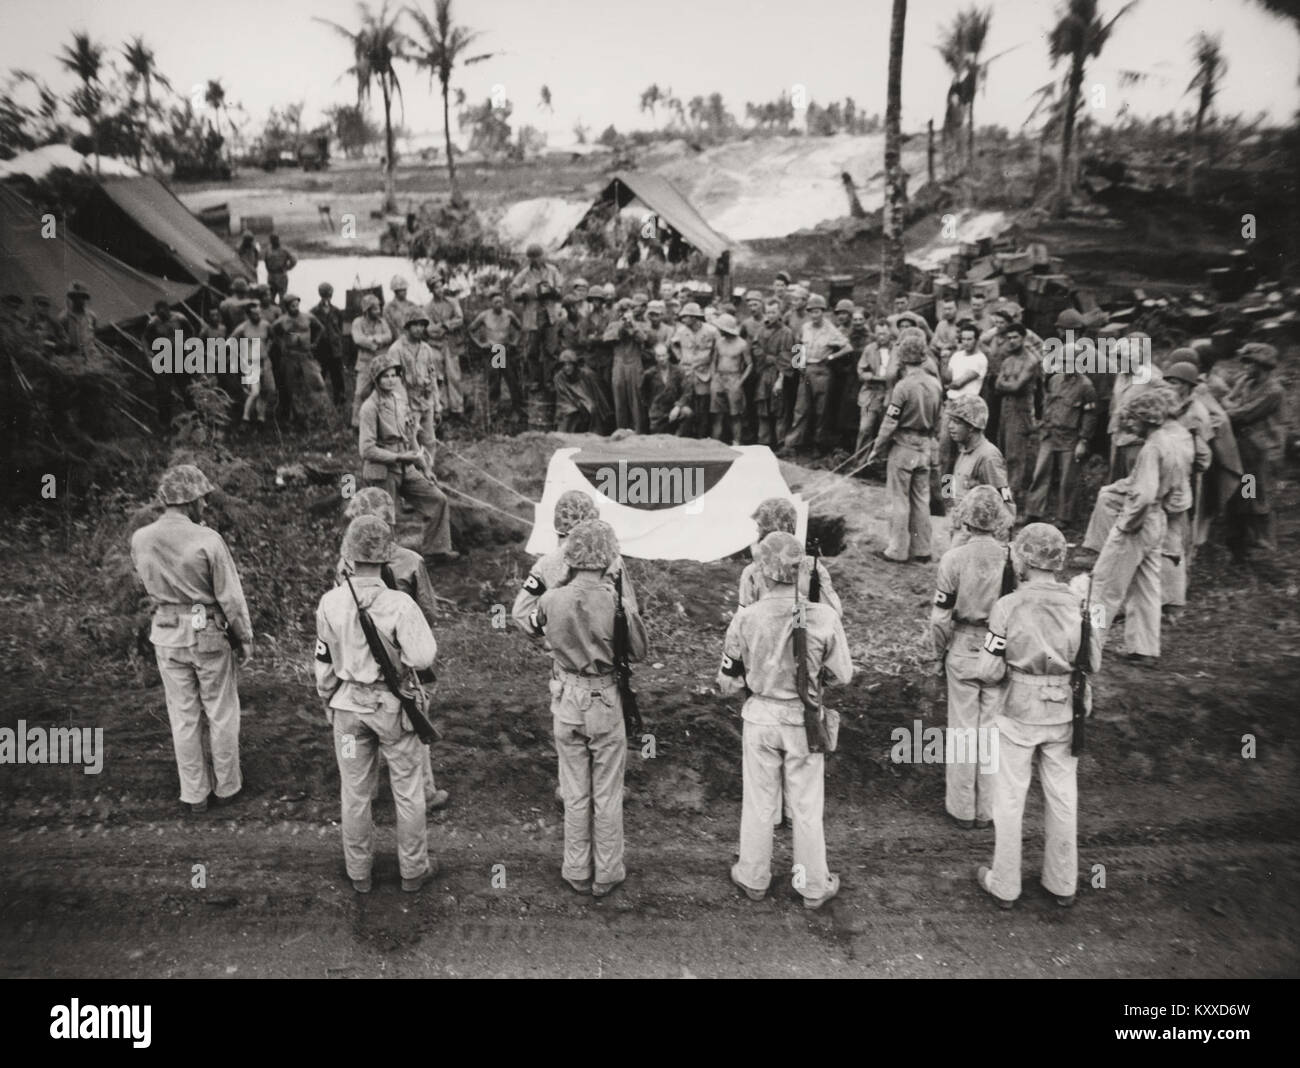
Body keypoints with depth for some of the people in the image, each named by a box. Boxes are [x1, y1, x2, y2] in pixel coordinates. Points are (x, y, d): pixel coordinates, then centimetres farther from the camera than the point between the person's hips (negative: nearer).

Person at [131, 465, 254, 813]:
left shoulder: (140, 540, -5)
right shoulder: (207, 539, -19)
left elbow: (146, 583, 12)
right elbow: (231, 596, -14)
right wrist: (245, 638, -4)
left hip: (167, 636, 4)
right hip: (208, 634, -4)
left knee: (184, 715, 14)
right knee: (220, 713, 13)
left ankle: (194, 793, 25)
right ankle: (227, 785, 26)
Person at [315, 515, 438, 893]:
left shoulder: (330, 603, -10)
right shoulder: (399, 604, -21)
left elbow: (324, 661, 2)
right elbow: (422, 657, -24)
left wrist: (328, 699, 17)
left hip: (348, 705, 3)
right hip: (393, 706, -3)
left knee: (354, 792, 17)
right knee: (407, 789, 14)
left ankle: (359, 872, 32)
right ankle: (413, 870, 27)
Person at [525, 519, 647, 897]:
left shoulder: (552, 599, -11)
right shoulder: (617, 603, -19)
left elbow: (534, 624, 11)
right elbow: (639, 652, -6)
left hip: (566, 701, 2)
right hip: (605, 702, -2)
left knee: (574, 794, 16)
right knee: (607, 795, 13)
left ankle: (577, 872, 29)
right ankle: (607, 874, 25)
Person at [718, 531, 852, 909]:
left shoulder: (745, 618, -17)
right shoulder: (823, 617, -17)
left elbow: (728, 682, -6)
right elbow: (843, 675, -5)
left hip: (760, 718, 0)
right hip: (804, 721, 0)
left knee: (759, 803, 18)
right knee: (807, 807, 16)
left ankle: (753, 879, 35)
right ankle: (814, 886, 31)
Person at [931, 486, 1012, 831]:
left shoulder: (953, 559, -13)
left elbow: (940, 617, -9)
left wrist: (940, 654, 6)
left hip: (963, 651, -1)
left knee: (962, 729, 10)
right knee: (992, 730, 12)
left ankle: (962, 809, 20)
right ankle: (987, 810, 22)